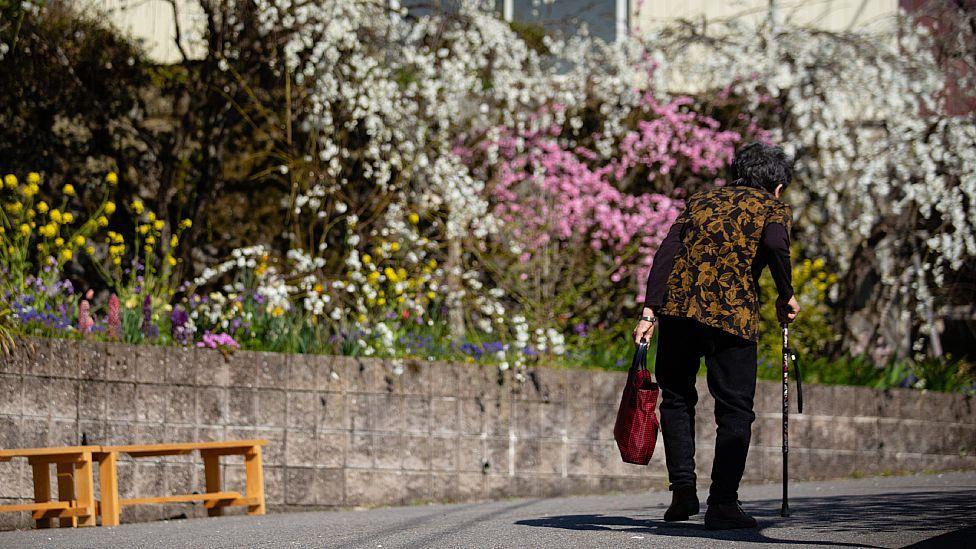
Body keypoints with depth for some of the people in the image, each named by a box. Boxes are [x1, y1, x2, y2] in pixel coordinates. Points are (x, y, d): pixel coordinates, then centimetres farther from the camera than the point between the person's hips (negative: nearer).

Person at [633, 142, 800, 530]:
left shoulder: (701, 201, 22)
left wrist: (650, 311, 3)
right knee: (735, 410, 6)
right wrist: (786, 295, 1)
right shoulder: (773, 207, 12)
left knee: (677, 399, 18)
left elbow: (667, 250, 8)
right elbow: (774, 243, -11)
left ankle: (683, 489, 6)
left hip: (677, 306, 3)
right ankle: (722, 503, -1)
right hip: (732, 313, -3)